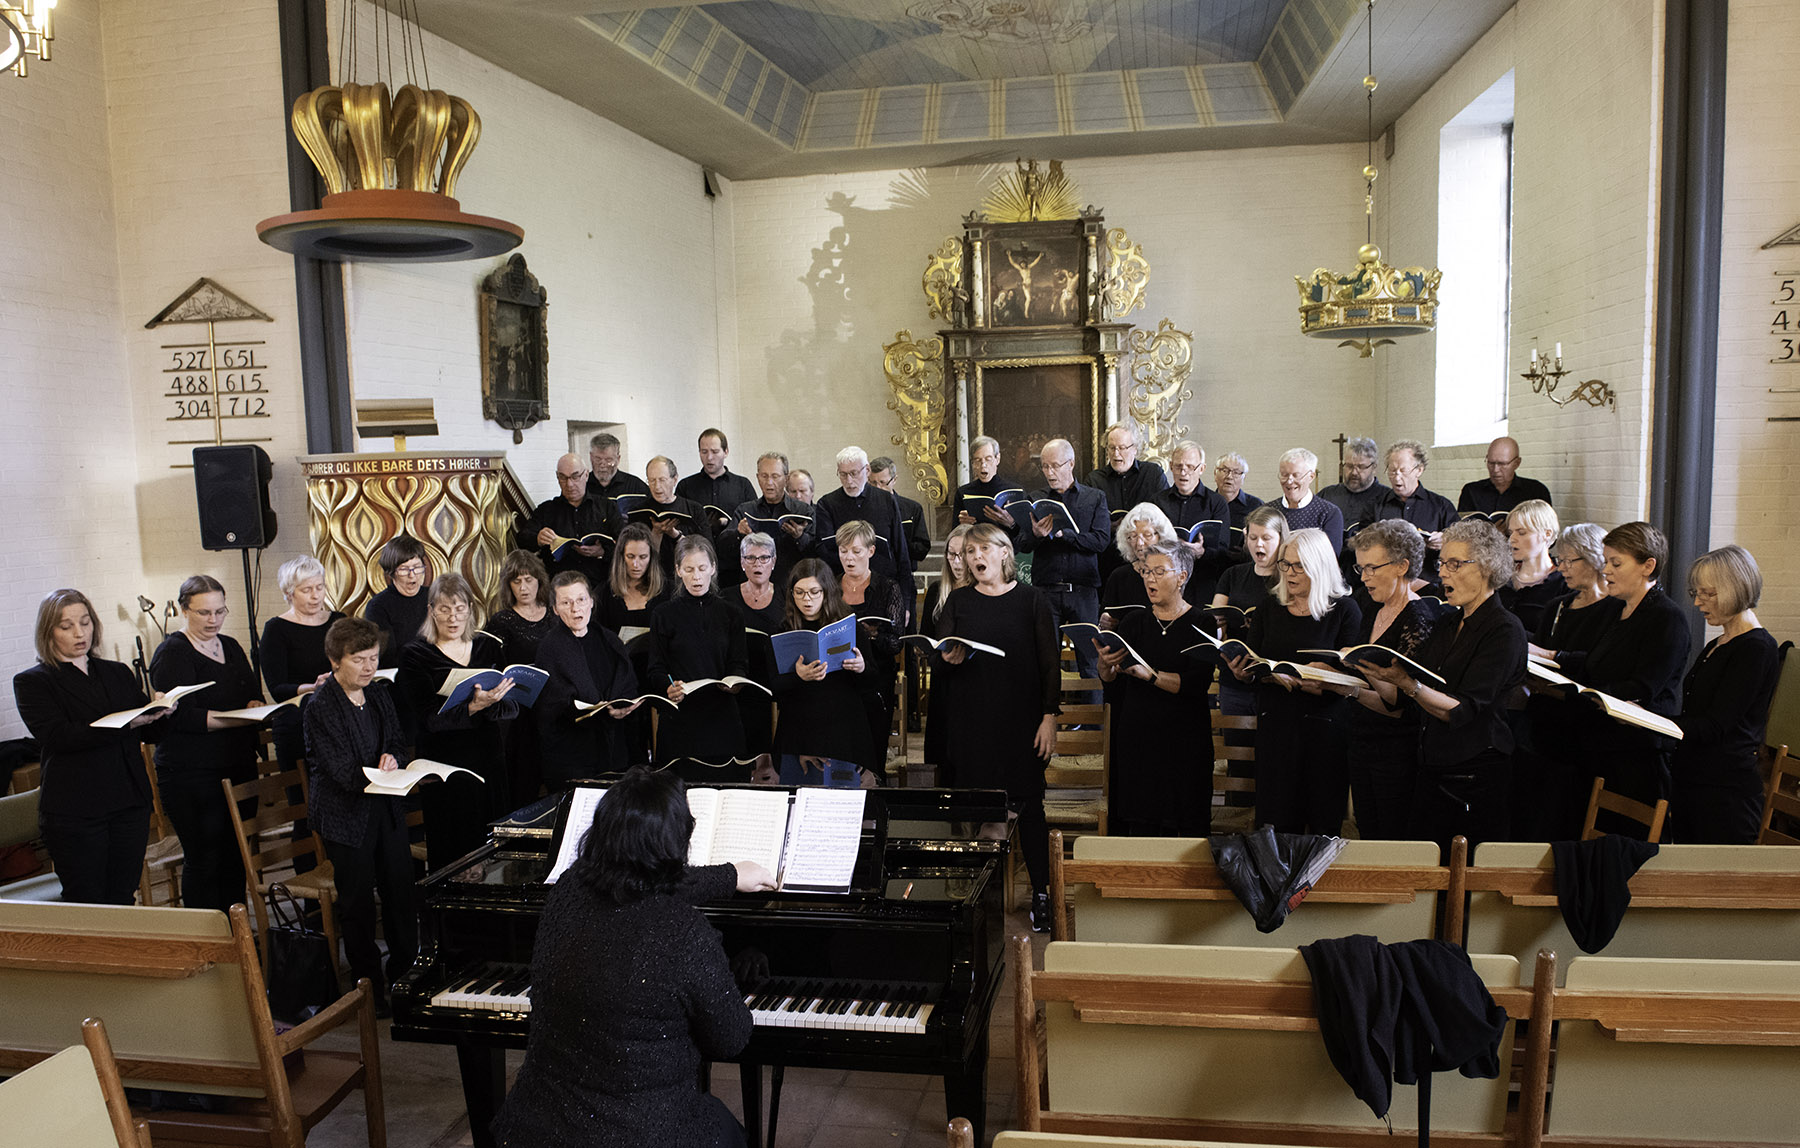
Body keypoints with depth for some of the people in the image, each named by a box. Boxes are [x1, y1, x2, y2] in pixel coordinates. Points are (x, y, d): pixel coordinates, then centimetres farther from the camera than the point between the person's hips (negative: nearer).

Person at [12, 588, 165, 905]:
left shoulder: (119, 673, 16)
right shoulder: (31, 682, 2)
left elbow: (150, 734, 12)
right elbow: (57, 735, -14)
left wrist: (159, 713, -12)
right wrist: (126, 724, -26)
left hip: (130, 804, 4)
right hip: (73, 813, -4)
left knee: (123, 900, 6)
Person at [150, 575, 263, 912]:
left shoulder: (230, 646, 15)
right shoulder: (172, 653, -8)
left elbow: (254, 693, 17)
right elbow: (183, 716, -17)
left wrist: (256, 706, -6)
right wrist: (241, 718, -22)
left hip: (239, 767, 7)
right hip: (191, 774, -7)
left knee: (236, 856, 11)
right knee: (204, 859, -2)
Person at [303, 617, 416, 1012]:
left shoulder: (378, 693, 6)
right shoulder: (321, 706, -14)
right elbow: (342, 770, -20)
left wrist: (391, 760, -15)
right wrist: (380, 774, -36)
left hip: (387, 807, 6)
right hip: (345, 814, -6)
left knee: (401, 890, 11)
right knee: (358, 902, 4)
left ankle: (406, 974, 28)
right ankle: (370, 986, 19)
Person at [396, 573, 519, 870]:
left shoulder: (488, 647, 7)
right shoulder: (415, 654, -4)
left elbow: (513, 706, 0)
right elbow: (430, 718, -15)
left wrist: (490, 704, -22)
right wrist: (473, 707, -30)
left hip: (489, 764, 3)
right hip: (443, 766, -3)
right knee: (451, 852, 2)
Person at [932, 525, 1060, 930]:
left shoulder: (1032, 600, 3)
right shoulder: (958, 601, 10)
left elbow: (1051, 663, 1)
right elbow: (937, 663, 8)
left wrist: (1049, 717, -6)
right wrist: (948, 659, -15)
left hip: (1023, 720, -2)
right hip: (970, 721, 2)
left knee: (1029, 805, -1)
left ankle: (1041, 892, 9)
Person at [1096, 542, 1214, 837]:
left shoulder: (1201, 623, 0)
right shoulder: (1134, 621, 10)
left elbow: (1198, 683, -13)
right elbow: (1108, 680, 3)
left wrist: (1150, 674, -24)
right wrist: (1106, 664, -19)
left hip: (1184, 738, -2)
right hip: (1137, 737, 3)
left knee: (1187, 825, -3)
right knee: (1141, 826, 0)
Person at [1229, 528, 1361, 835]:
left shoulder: (1344, 609, -2)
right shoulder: (1269, 608, 11)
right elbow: (1250, 666, 9)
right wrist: (1243, 671, -13)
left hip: (1323, 725, -3)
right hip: (1275, 725, 3)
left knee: (1324, 825, 1)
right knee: (1277, 824, 4)